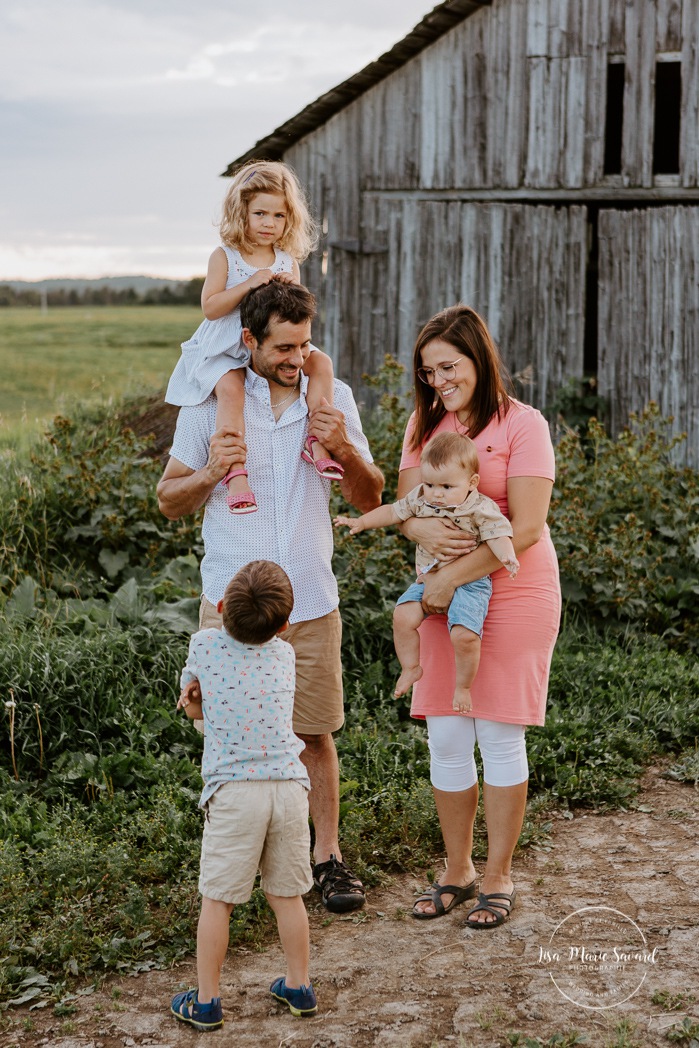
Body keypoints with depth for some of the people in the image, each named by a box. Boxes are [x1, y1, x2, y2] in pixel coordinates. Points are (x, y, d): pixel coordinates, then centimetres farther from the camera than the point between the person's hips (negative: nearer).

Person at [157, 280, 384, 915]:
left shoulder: (333, 398, 4)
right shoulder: (211, 399, -1)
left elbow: (370, 500, 5)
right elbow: (170, 501, 4)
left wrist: (344, 450, -15)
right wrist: (209, 473, -17)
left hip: (311, 601, 1)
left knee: (316, 732, 6)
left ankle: (327, 855, 19)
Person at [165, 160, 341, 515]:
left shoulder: (288, 261, 10)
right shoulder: (225, 256, -1)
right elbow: (210, 307, -11)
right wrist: (249, 284, -21)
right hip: (227, 349, -4)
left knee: (321, 363, -18)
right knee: (231, 388, -34)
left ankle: (317, 440, -20)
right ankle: (235, 472, -40)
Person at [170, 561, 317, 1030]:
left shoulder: (205, 645, -1)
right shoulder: (285, 653, 7)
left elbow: (192, 708, 17)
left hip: (233, 792, -3)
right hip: (289, 785, 3)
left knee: (217, 900, 8)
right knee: (287, 894, 16)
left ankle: (206, 1000, 14)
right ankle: (300, 987, 27)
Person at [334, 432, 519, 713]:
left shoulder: (481, 508, -12)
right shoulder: (420, 499, 3)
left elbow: (497, 533, -19)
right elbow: (394, 511, 16)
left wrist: (507, 556, -39)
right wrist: (362, 522, 16)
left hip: (469, 582, -5)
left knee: (464, 634, -22)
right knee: (403, 616, -16)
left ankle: (462, 686, 2)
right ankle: (410, 668, 7)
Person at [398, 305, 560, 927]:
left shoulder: (523, 424, -9)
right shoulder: (426, 422, 10)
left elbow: (527, 528, -16)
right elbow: (405, 503, 6)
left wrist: (451, 579, -19)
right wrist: (425, 530, -18)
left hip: (512, 593, -5)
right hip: (445, 596, 5)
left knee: (500, 738, 2)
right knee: (445, 739, 6)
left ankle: (498, 877, 16)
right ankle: (457, 871, 22)